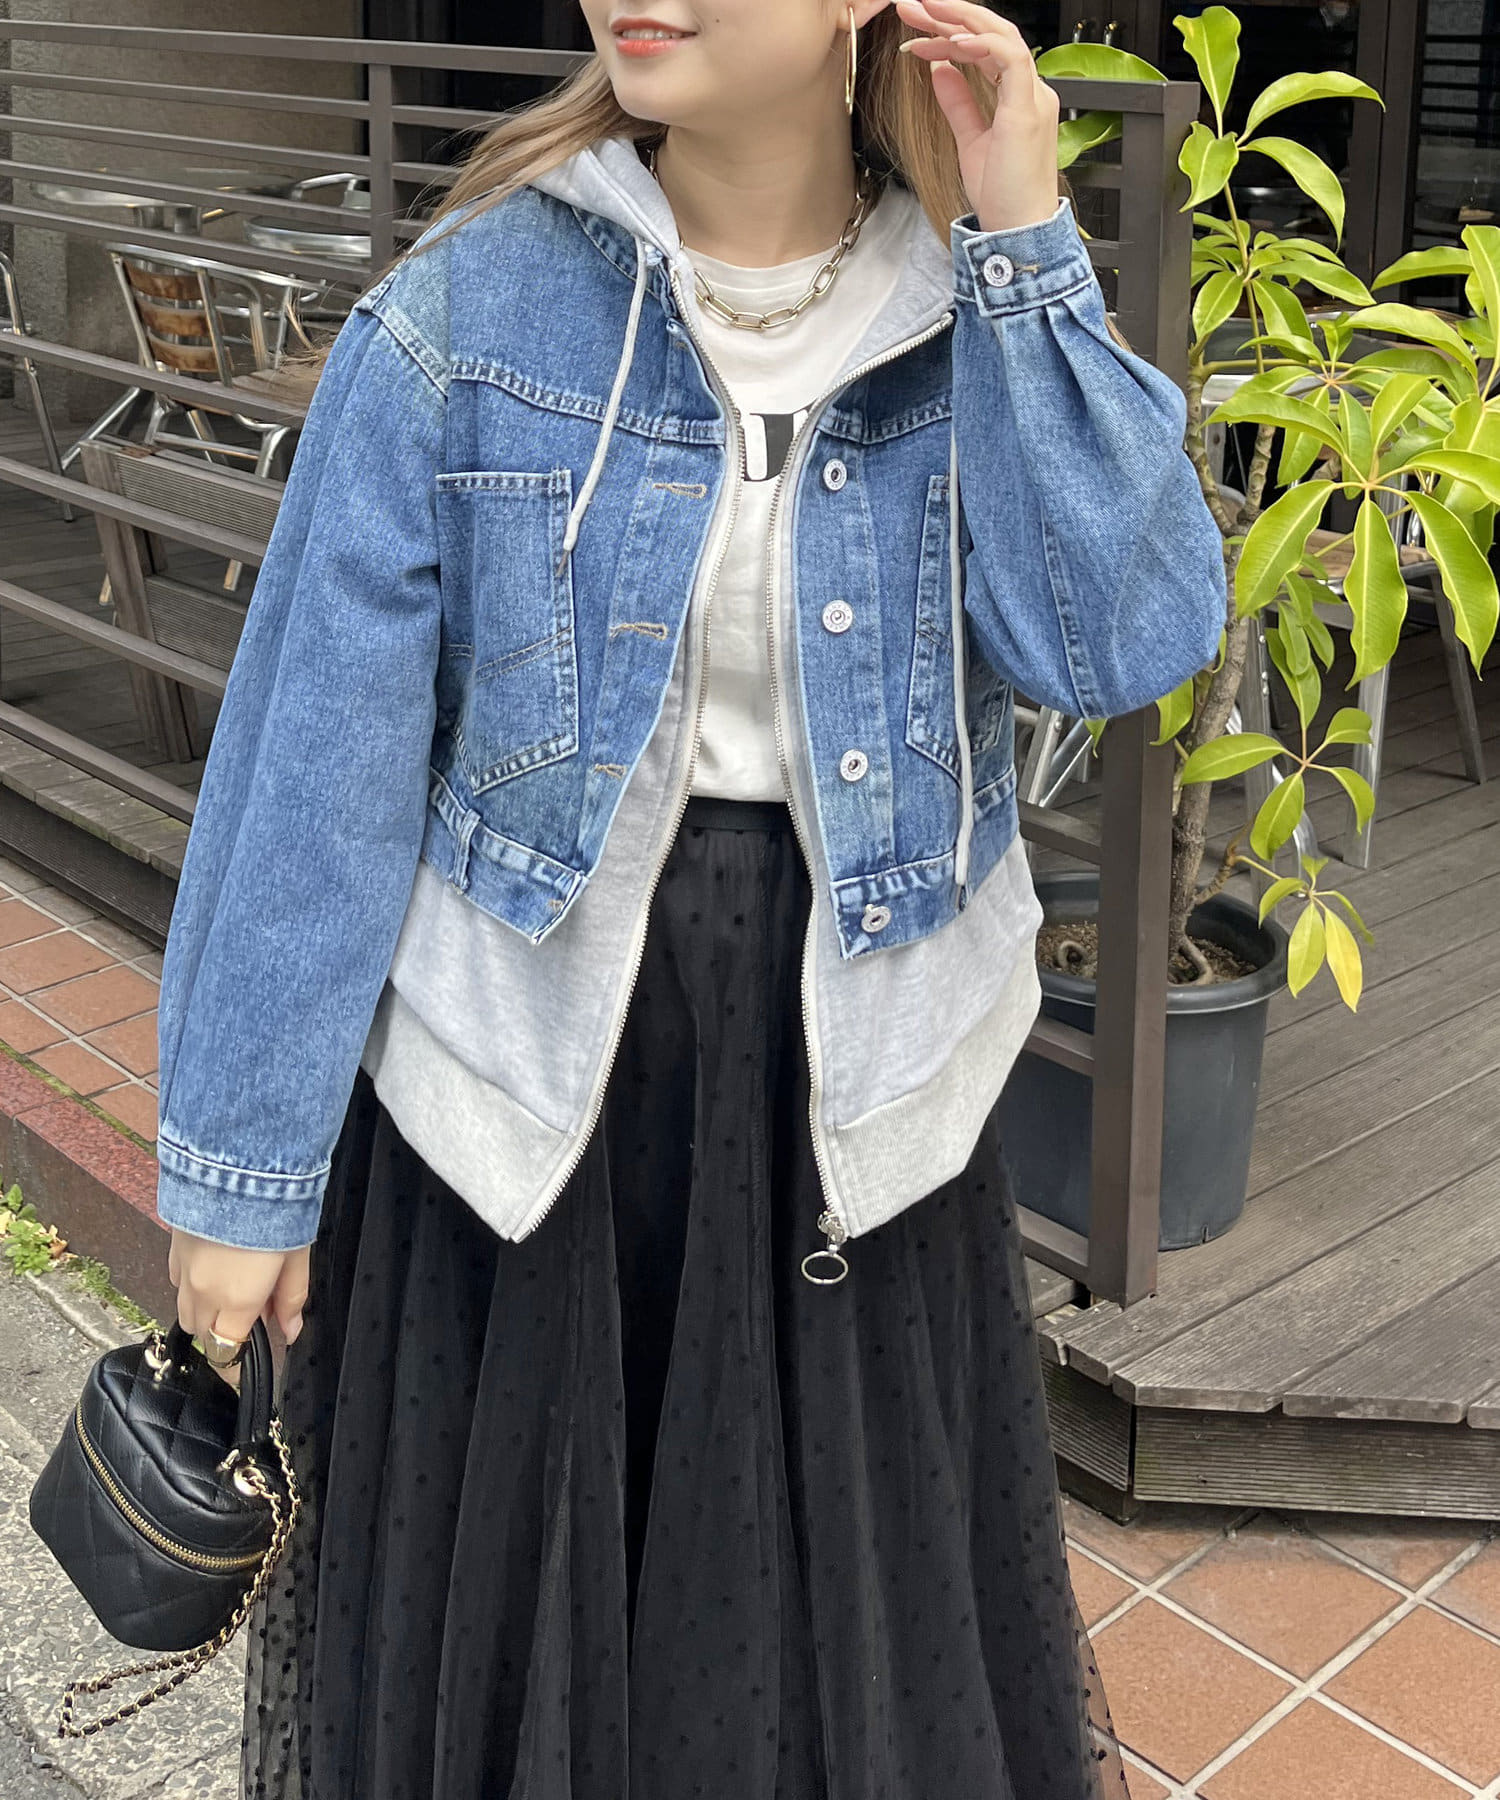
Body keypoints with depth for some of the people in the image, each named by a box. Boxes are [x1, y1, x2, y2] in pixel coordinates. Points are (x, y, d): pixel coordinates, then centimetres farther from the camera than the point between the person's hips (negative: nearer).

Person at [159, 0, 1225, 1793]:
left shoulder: (970, 310, -3)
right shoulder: (465, 316, -10)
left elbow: (1123, 639, -18)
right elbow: (319, 754, -9)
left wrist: (1021, 245, -19)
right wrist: (241, 1162, -6)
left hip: (844, 1073, 2)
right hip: (528, 1077, -1)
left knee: (863, 1622, 20)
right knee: (499, 1606, 19)